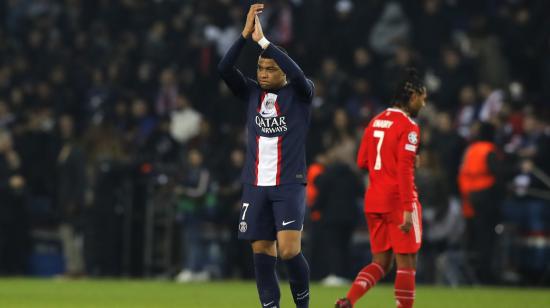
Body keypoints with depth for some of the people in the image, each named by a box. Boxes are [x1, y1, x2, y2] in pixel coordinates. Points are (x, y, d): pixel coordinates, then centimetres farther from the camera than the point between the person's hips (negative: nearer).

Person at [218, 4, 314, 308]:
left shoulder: (299, 94, -1)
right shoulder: (252, 93, 8)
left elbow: (297, 74, -23)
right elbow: (224, 68, -7)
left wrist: (263, 40, -24)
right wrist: (245, 34, -18)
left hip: (289, 185, -4)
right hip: (256, 186, 4)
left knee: (289, 251, -15)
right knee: (261, 252, 1)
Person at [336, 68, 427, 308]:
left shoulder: (376, 121, 11)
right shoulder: (408, 126, -12)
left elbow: (362, 162, 13)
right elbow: (404, 170, -19)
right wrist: (408, 209, -20)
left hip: (374, 199, 7)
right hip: (398, 200, -7)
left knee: (381, 262, 11)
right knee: (406, 263, 1)